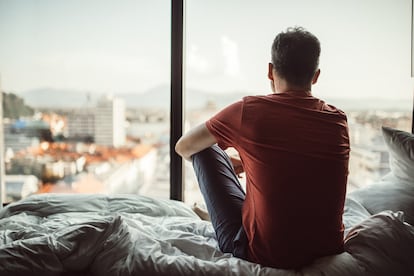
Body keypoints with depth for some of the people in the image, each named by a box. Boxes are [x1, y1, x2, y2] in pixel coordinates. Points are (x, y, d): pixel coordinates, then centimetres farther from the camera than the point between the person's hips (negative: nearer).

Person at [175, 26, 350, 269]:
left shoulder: (248, 111, -13)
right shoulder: (339, 120, -1)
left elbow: (184, 147, 3)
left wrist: (223, 164, 24)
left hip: (262, 254, -4)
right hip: (328, 250, 5)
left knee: (205, 150, 9)